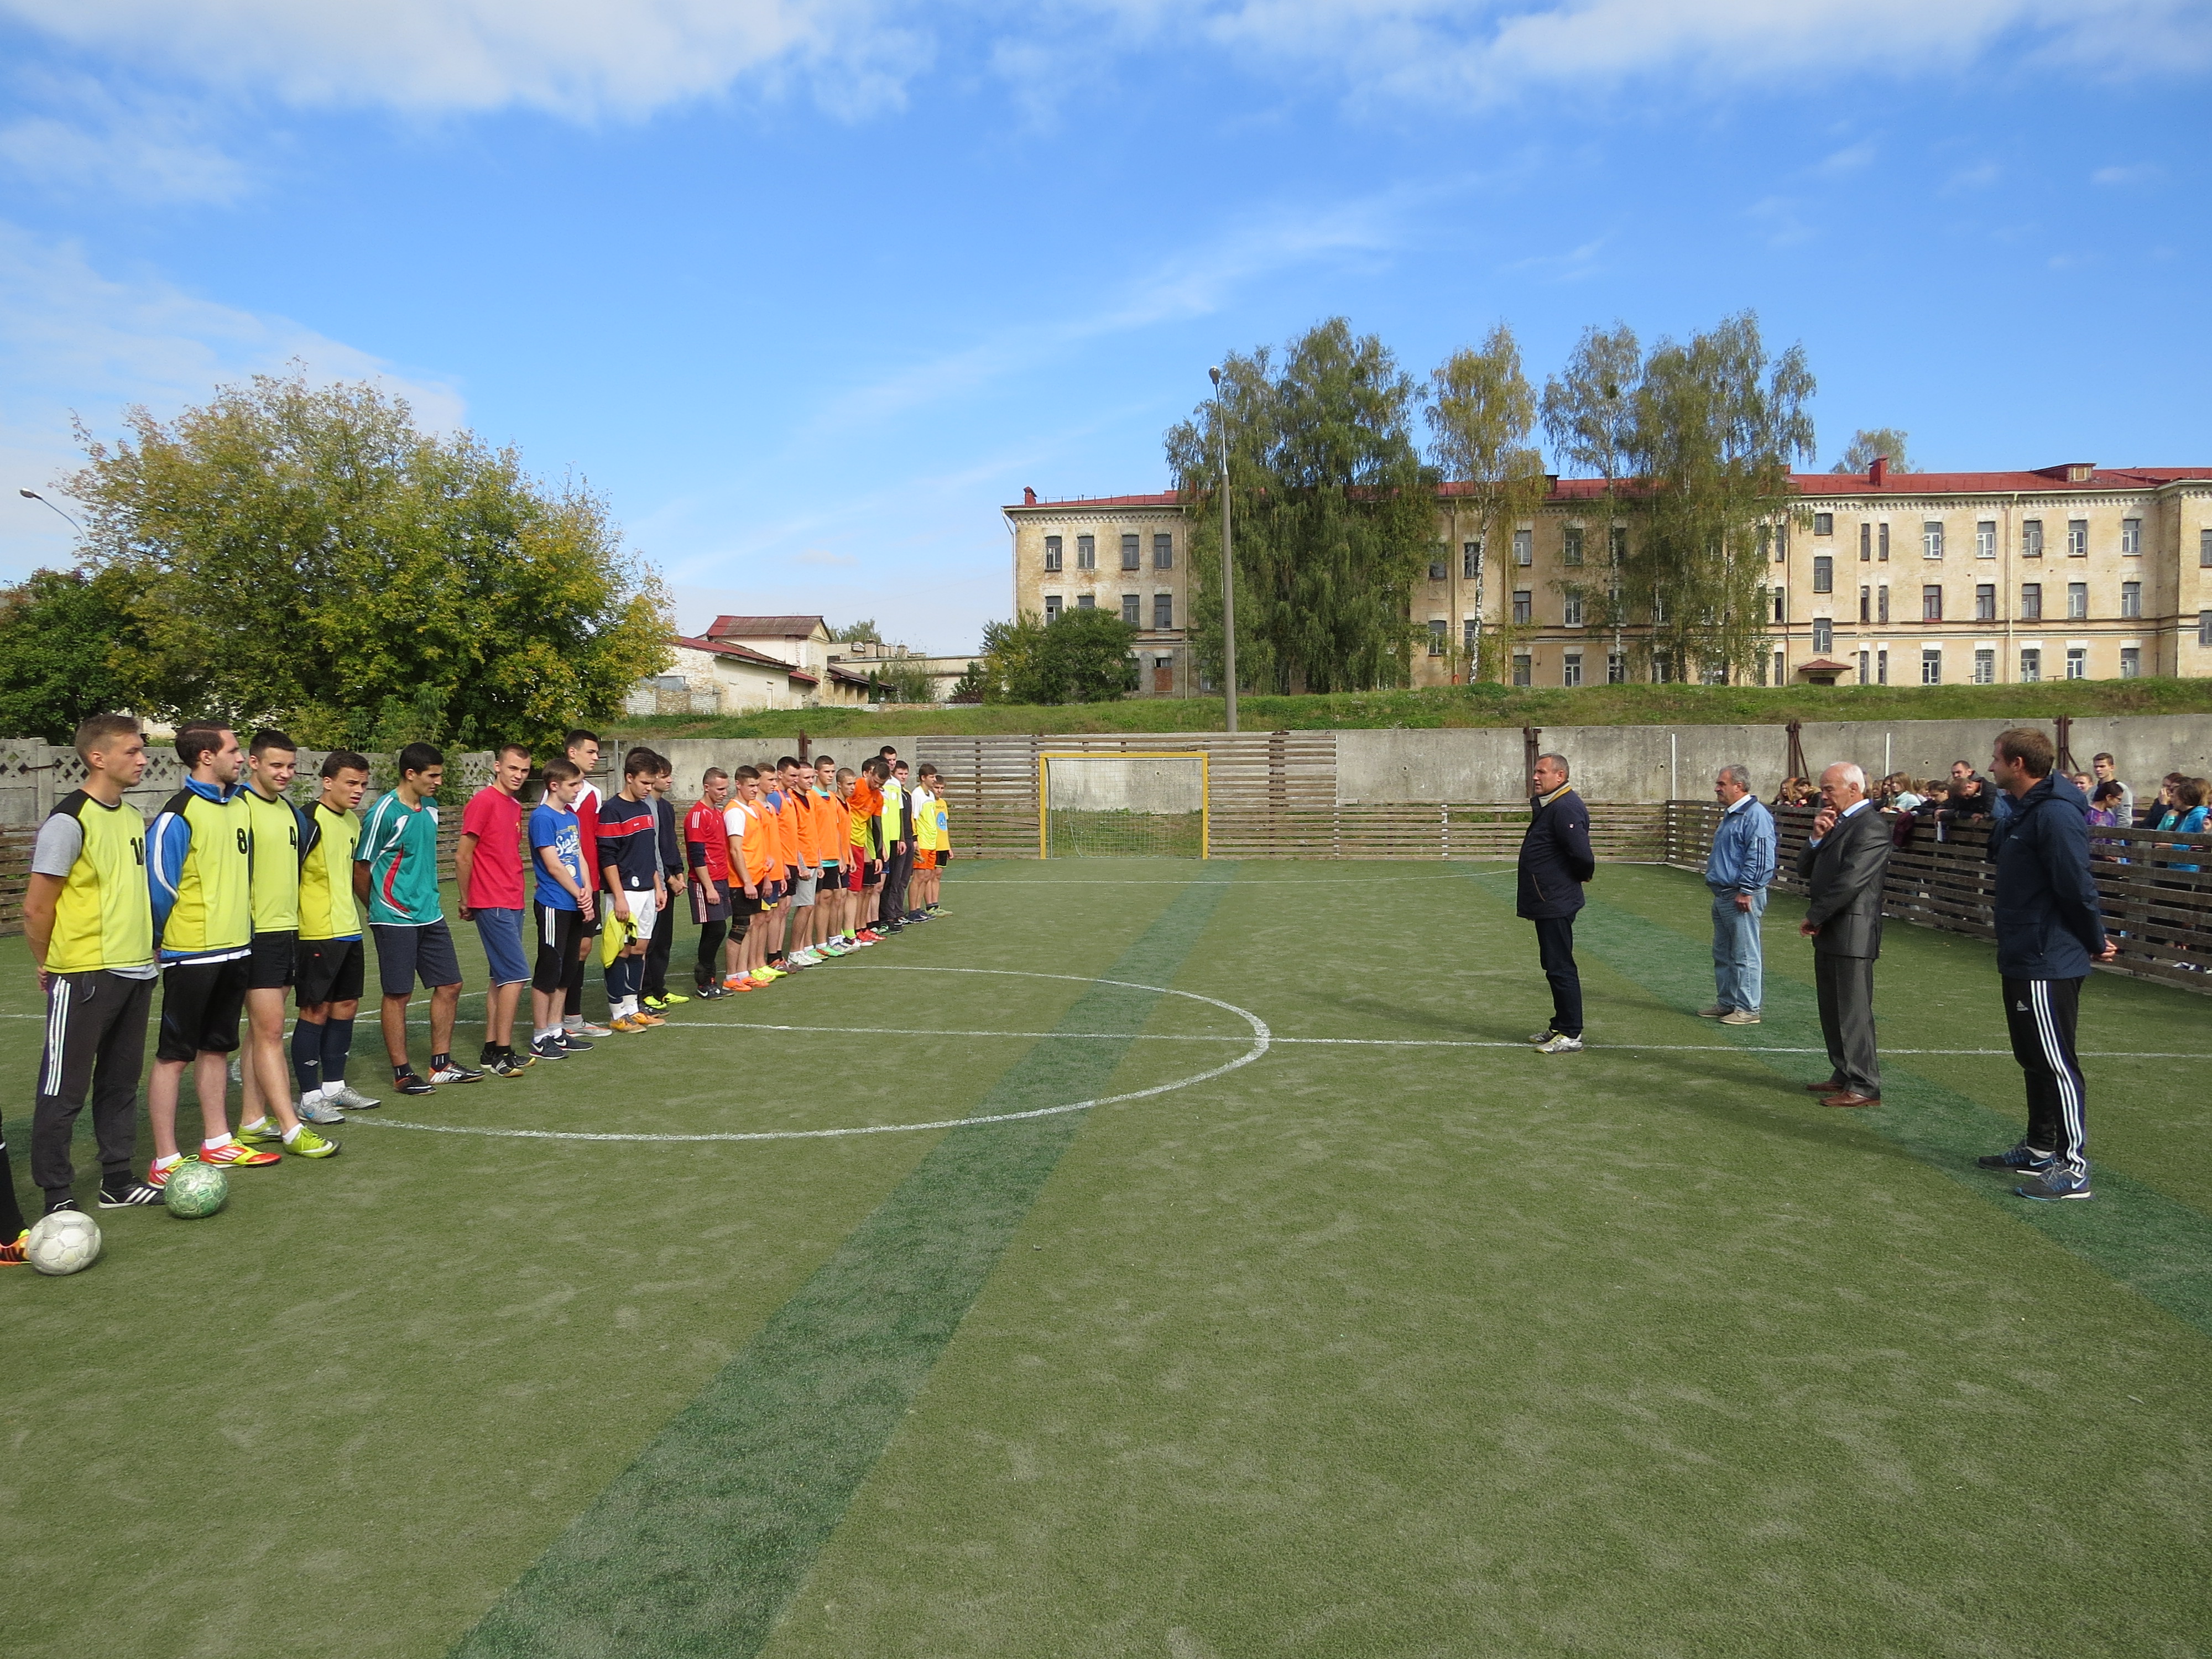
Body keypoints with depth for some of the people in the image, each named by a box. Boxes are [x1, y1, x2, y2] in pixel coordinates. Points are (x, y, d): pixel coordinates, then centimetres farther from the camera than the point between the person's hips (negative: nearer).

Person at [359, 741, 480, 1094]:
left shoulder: (430, 808, 9)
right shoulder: (384, 813, -15)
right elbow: (361, 868, -9)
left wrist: (432, 897, 17)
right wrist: (380, 909, 3)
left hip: (431, 916, 8)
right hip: (396, 920, -8)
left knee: (449, 986, 9)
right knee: (398, 995, 1)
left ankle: (442, 1065, 20)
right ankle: (402, 1073, 11)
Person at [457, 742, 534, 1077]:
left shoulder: (516, 806, 15)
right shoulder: (483, 802, -11)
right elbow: (462, 856, -10)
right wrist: (466, 901, -4)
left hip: (512, 904, 9)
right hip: (493, 906, -9)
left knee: (501, 977, 12)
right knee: (517, 975, -11)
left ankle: (492, 1050, 18)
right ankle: (502, 1054, -5)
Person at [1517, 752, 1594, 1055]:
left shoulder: (1566, 808, -19)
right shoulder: (1548, 806, 14)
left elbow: (1582, 854, -26)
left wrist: (1582, 876, -8)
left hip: (1556, 904, -11)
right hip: (1546, 902, 11)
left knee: (1561, 968, -5)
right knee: (1555, 967, 17)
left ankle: (1571, 1035, 1)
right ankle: (1560, 1027, 27)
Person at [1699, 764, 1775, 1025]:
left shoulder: (1755, 815, -16)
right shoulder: (1730, 814, 17)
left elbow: (1761, 857, -21)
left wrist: (1746, 891, -22)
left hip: (1742, 898, -11)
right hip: (1723, 896, 11)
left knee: (1745, 956, -5)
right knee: (1722, 954, 16)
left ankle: (1748, 1009, 1)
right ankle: (1726, 1004, 24)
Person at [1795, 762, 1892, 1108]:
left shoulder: (1871, 828, -15)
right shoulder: (1837, 823, 15)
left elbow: (1849, 882, -21)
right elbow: (1806, 870, 14)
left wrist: (1813, 917, -10)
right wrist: (1817, 838, -3)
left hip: (1852, 934, -9)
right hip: (1829, 934, 9)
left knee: (1853, 1011, -4)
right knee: (1833, 1011, 15)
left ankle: (1864, 1086, 2)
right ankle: (1844, 1075, 25)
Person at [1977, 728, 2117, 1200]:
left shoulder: (2055, 814, -20)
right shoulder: (2026, 811, 13)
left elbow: (2077, 887, -22)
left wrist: (2096, 944, -13)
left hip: (2048, 963, -11)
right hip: (2022, 960, 11)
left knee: (2058, 1064, -4)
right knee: (2034, 1059, 18)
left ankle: (2073, 1168, 2)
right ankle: (2039, 1150, 29)